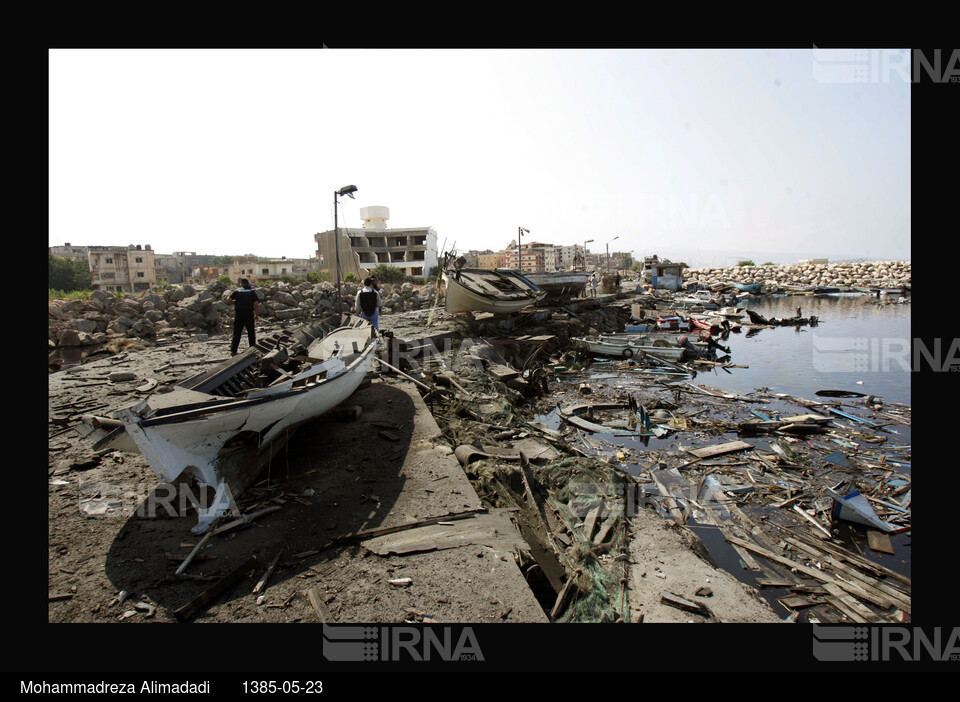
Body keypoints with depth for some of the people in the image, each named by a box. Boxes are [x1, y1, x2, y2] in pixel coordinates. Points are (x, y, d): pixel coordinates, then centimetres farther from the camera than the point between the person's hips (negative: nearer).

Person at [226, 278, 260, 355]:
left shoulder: (237, 291, 4)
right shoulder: (252, 292, 3)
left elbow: (228, 300, -4)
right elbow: (256, 304, -7)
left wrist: (235, 302, 16)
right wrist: (257, 315, 1)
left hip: (238, 314, 1)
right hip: (249, 314, -1)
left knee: (237, 333, 5)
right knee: (251, 333, 10)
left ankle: (233, 351, 1)